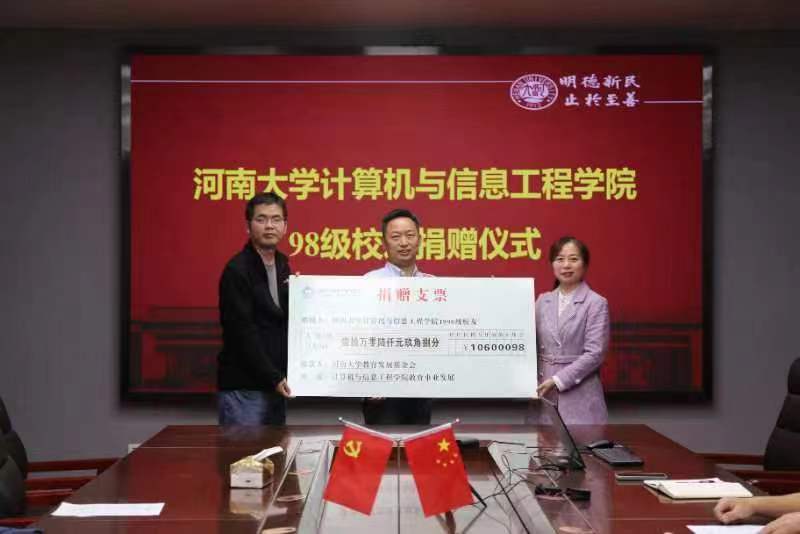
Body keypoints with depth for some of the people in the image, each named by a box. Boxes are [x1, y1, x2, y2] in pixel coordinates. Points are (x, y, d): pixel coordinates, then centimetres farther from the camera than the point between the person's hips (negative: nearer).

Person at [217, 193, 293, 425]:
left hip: (274, 383, 7)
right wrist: (274, 378, -17)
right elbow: (243, 333, -17)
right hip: (243, 388, -7)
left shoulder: (282, 264, 10)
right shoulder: (237, 270, -13)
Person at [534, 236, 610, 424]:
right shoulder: (543, 301, 11)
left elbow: (594, 353, -11)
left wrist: (558, 380, -15)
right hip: (544, 392, 4)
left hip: (579, 396, -4)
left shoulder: (596, 303, -4)